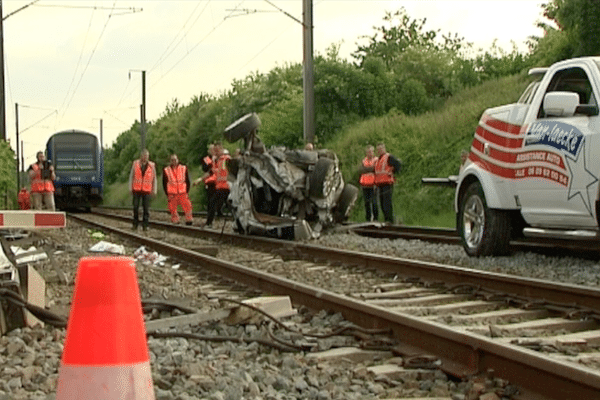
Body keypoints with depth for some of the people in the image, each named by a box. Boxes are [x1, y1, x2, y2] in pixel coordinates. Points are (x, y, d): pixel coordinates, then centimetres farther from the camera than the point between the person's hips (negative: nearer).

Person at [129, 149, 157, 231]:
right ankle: (135, 224, 14)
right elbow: (131, 176, 9)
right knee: (135, 207, 1)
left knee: (146, 208, -4)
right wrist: (130, 188, 5)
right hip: (136, 189, 0)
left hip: (147, 190, 0)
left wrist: (154, 190, 8)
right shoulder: (135, 164, 4)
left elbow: (154, 178, 11)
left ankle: (145, 225, 2)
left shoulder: (151, 165, 5)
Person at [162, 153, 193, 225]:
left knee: (187, 206, -9)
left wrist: (186, 192, 1)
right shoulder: (166, 170, 5)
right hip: (172, 194, 0)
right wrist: (167, 194, -1)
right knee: (173, 209, 0)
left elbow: (187, 181, 10)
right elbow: (164, 183, 7)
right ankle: (175, 222, 10)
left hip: (183, 193, 0)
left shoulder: (184, 168, 7)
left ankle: (189, 221, 0)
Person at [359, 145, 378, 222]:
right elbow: (362, 170, 5)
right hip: (365, 185, 5)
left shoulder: (376, 160, 0)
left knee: (374, 202, -8)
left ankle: (375, 218, -2)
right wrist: (371, 168, -7)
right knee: (367, 202, 5)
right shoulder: (364, 161, 17)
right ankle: (368, 218, 9)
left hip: (373, 185, -5)